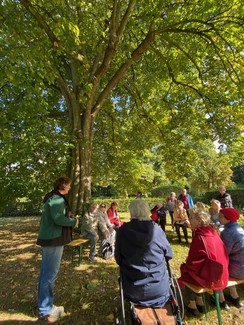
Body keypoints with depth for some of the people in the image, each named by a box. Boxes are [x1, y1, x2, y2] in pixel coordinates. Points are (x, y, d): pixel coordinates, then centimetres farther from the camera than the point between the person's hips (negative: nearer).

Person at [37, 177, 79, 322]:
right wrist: (74, 221, -15)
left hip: (48, 237, 11)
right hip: (54, 239, -11)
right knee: (50, 273, 3)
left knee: (46, 271, 20)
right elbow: (58, 218, -30)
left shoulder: (52, 197, 12)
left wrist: (69, 217, 6)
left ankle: (43, 304, 37)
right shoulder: (57, 199, -21)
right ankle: (46, 310, 18)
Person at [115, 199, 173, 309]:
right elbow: (169, 255, -1)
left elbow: (118, 259, -4)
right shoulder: (157, 229, -15)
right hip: (159, 290, 1)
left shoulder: (123, 231, -16)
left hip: (132, 292, 0)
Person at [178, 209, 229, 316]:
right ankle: (199, 302, 33)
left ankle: (193, 305, 27)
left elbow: (193, 261, -17)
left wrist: (185, 266, 4)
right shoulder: (212, 232, -2)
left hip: (209, 278, -6)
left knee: (184, 268, 15)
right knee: (186, 267, 23)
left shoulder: (199, 236, -24)